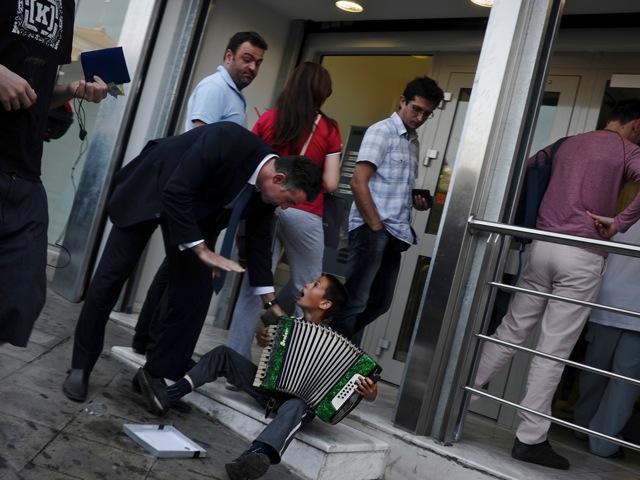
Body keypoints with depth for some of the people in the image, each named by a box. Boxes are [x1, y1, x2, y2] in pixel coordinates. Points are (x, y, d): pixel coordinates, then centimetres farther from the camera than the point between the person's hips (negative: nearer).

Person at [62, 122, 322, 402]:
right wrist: (202, 250, -33)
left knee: (196, 290, -4)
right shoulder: (226, 140, -36)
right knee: (111, 276, -3)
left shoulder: (265, 190, -13)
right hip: (152, 189, -6)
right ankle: (80, 368, 14)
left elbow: (258, 239, -1)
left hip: (197, 208, 6)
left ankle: (160, 375, 10)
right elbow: (176, 192, -34)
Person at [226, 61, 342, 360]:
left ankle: (235, 357, 12)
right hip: (303, 214, -3)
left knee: (253, 284, 7)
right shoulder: (328, 129, 0)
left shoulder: (267, 120, 7)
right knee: (307, 287, 14)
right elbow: (330, 184, -3)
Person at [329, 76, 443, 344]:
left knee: (380, 302, 13)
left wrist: (416, 201, 6)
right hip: (371, 230, -8)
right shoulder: (381, 132, -6)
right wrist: (376, 227, -15)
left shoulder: (414, 143, 19)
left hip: (395, 234, 9)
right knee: (355, 301, -6)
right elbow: (358, 183, -14)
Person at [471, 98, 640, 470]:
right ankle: (531, 439, 4)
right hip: (583, 256, -5)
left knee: (512, 331, 15)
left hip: (543, 245, 6)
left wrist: (529, 220, 27)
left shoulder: (569, 143, 19)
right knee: (554, 350, -2)